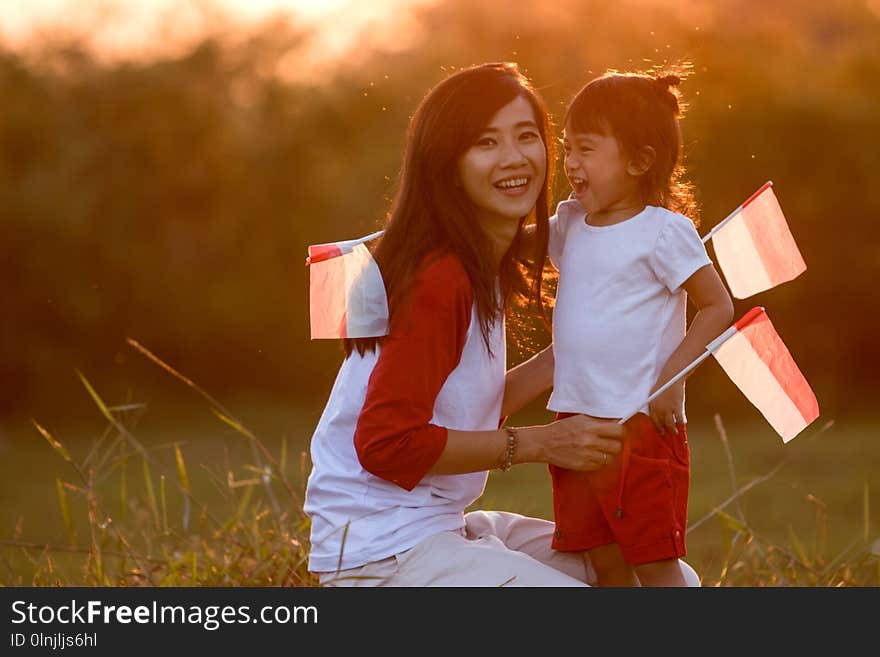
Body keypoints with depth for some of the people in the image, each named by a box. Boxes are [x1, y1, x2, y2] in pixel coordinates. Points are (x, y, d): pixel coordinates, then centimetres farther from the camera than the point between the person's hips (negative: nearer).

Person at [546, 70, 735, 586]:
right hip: (575, 420, 7)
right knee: (604, 563, 11)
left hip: (642, 425, -7)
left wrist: (672, 377, -17)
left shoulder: (663, 231, -10)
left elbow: (718, 307, -9)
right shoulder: (571, 224, 10)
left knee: (654, 562, -2)